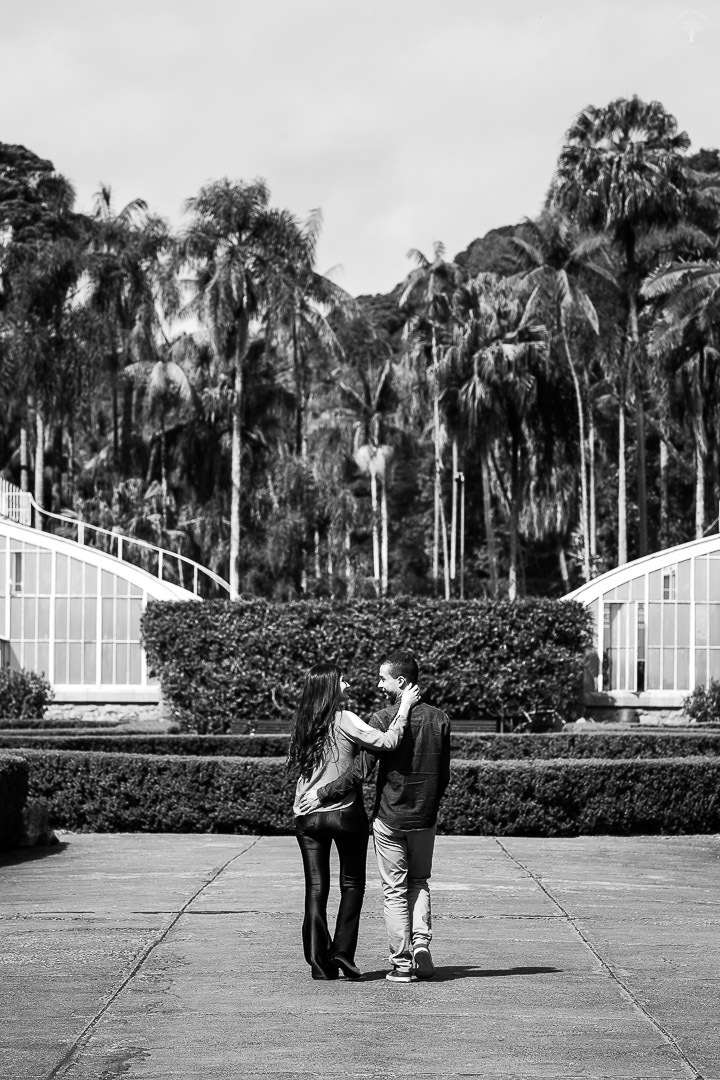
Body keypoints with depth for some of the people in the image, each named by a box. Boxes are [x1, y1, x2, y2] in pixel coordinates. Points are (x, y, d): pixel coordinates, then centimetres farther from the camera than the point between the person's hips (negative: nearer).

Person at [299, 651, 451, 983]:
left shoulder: (382, 720, -14)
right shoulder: (439, 720, 0)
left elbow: (360, 770, -16)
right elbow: (443, 775, 7)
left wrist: (323, 793, -7)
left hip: (390, 818, -4)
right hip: (425, 818, 4)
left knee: (395, 891, 5)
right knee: (419, 882, 20)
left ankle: (401, 964, 5)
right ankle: (421, 942, 1)